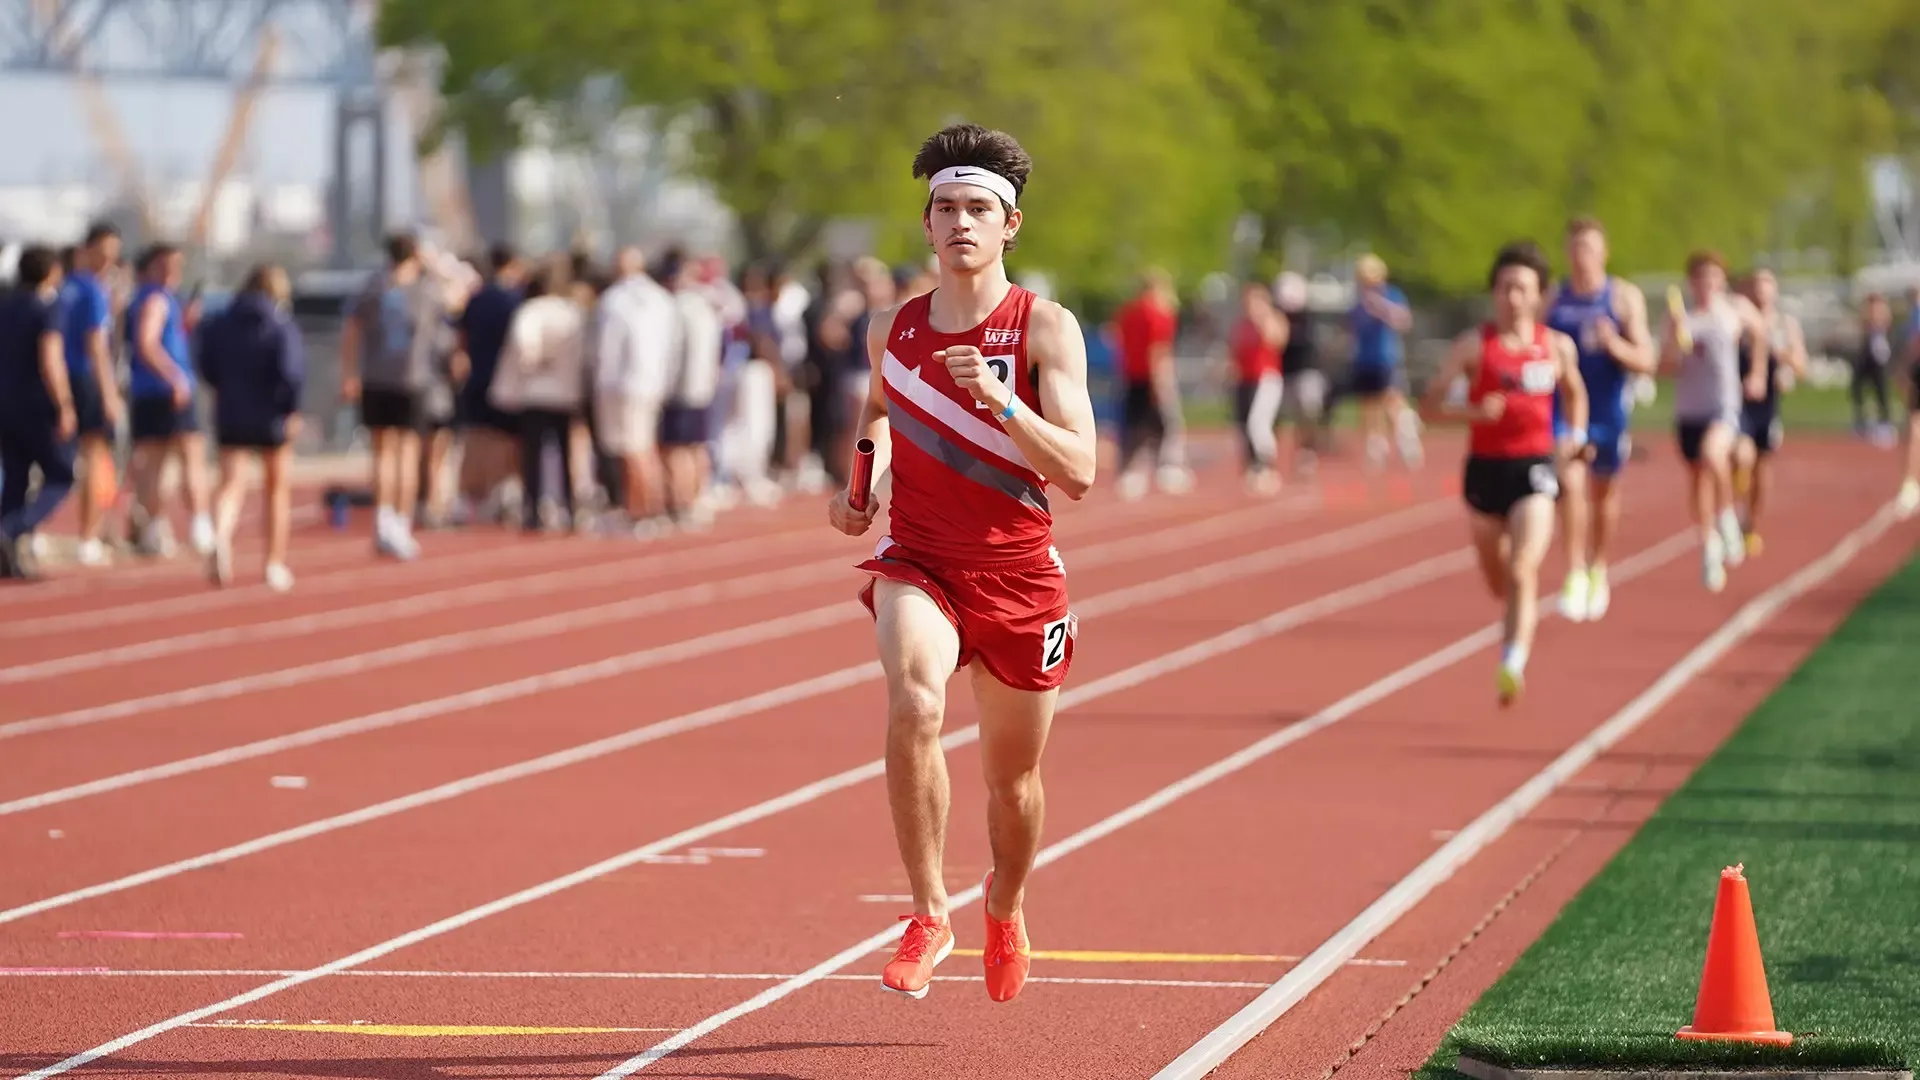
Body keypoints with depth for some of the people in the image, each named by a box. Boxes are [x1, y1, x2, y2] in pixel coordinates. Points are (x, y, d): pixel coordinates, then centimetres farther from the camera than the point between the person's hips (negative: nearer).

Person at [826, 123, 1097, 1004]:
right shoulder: (892, 329, 1)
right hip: (919, 564, 1)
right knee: (914, 708, -31)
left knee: (1012, 776, 14)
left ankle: (1005, 910, 45)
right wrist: (863, 482, 11)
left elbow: (1078, 474, -17)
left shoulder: (1046, 329, -9)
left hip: (1018, 576, 0)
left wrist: (998, 399, -29)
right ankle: (927, 915, -20)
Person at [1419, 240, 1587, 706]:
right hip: (1485, 467, 1)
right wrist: (1473, 411, -24)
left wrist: (1576, 434, 4)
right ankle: (1517, 625, 51)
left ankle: (1513, 665, -27)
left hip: (1534, 467, -1)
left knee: (1522, 571, -20)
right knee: (1496, 577, 17)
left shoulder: (1557, 347, 2)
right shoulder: (1473, 346, -5)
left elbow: (1575, 393, 22)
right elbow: (1429, 403, -6)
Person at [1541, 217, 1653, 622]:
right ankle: (1575, 574, -18)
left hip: (1608, 411, 0)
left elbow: (1646, 361, -9)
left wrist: (1615, 346, -27)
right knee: (1570, 483, -19)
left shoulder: (1625, 297, -5)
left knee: (1605, 493, 15)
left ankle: (1598, 569, 36)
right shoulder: (1553, 299, 0)